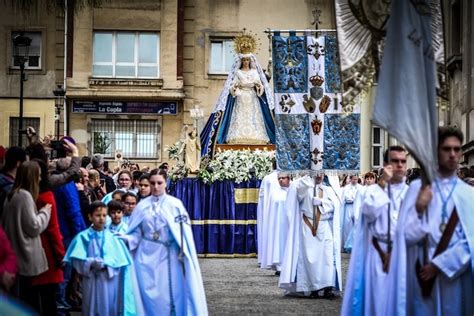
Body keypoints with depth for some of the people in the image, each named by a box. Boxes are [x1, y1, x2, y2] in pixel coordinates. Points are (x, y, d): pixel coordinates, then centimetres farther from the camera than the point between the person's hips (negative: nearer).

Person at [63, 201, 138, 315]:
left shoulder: (111, 236, 3)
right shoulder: (83, 237, -1)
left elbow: (119, 259, -2)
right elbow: (77, 260, -8)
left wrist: (105, 264, -18)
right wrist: (92, 263, -23)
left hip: (110, 282, 1)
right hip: (92, 282, -1)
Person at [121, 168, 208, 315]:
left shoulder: (175, 204, -2)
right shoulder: (142, 205, 4)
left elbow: (183, 232, -5)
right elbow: (136, 233, 4)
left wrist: (184, 254, -13)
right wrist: (126, 238, -15)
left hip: (168, 256, -2)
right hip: (147, 256, 2)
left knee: (170, 294, 2)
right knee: (149, 295, 4)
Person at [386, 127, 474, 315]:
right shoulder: (417, 188, 0)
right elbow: (407, 236, -4)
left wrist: (439, 264, -9)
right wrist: (419, 209, -19)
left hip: (457, 276, 1)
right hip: (424, 274, -1)